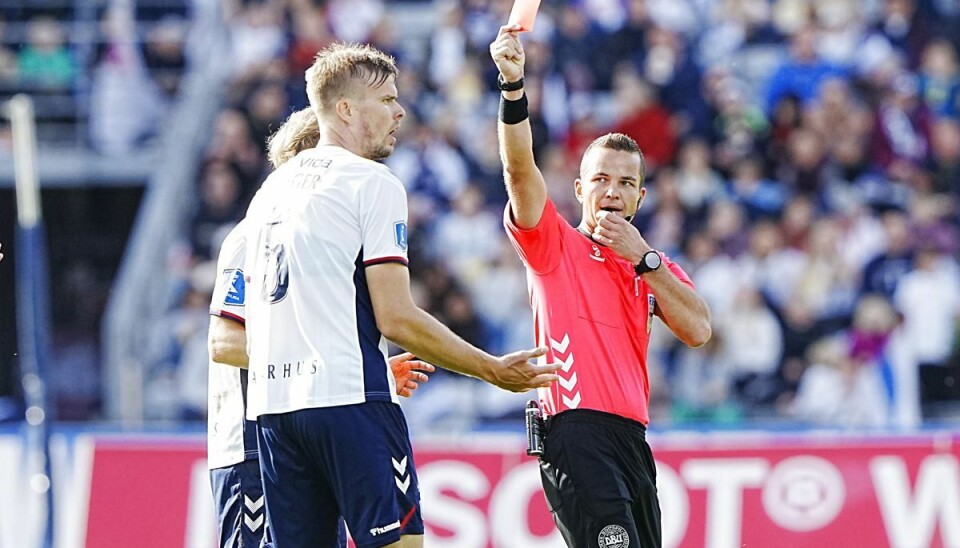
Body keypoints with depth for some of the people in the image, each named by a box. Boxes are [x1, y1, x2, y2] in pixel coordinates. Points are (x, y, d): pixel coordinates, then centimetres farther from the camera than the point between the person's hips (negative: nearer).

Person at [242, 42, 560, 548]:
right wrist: (493, 370, -3)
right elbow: (395, 317, -10)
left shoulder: (271, 190, 19)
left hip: (270, 406, 7)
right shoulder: (373, 184, -4)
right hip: (350, 400, -7)